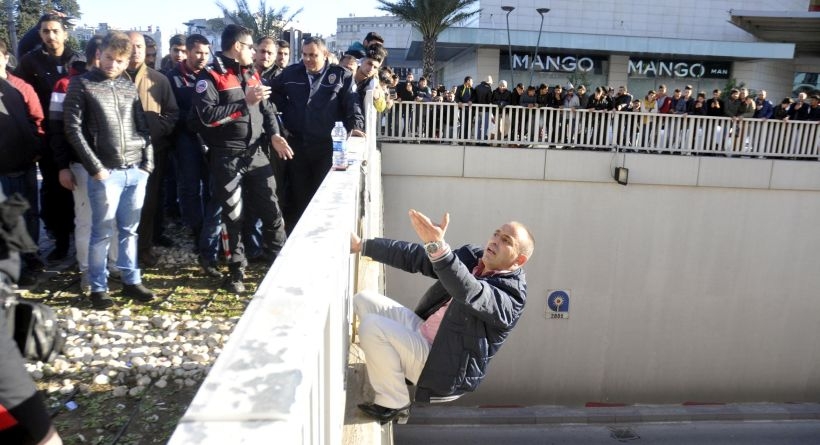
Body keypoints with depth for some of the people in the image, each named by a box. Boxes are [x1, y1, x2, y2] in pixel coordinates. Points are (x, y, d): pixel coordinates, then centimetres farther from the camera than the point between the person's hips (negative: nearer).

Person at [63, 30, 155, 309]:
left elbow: (143, 126, 12)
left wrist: (147, 163, 3)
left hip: (136, 171, 4)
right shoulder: (81, 84, 0)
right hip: (106, 173, -4)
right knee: (102, 232, 2)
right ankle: (98, 287, 13)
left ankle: (131, 281, 22)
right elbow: (73, 129, -5)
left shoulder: (129, 85, 11)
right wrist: (95, 168, -11)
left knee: (130, 229, 12)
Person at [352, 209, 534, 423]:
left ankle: (392, 401, -5)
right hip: (423, 332, 9)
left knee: (372, 327, -24)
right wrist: (362, 245, -1)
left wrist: (438, 246, -54)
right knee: (364, 300, 4)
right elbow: (415, 257, 4)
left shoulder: (511, 295, -20)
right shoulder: (473, 256, 3)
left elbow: (470, 293, -40)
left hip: (445, 369, -8)